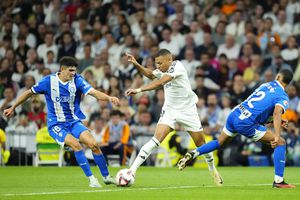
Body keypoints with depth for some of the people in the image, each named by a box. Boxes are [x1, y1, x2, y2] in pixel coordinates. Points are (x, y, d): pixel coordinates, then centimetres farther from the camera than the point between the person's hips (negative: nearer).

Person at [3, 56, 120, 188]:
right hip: (56, 125, -3)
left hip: (74, 122, 3)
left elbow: (93, 92, -21)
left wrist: (109, 98, -40)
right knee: (75, 144, -28)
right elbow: (29, 93, 3)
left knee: (93, 144, -16)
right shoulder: (49, 81, -11)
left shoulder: (77, 80, -8)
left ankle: (106, 177, 2)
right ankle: (91, 179, -19)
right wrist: (12, 108, 9)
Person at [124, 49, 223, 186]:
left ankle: (213, 170, 33)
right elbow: (150, 74, 21)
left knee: (201, 144, 6)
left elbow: (159, 83, -31)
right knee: (157, 139, -18)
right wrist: (136, 64, 4)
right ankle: (132, 170, -25)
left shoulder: (177, 67, -21)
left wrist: (139, 90, -36)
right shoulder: (163, 70, 1)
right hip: (169, 110, 4)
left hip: (187, 110, -4)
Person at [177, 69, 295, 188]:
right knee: (280, 143, 0)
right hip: (245, 123, -7)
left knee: (219, 143, 31)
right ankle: (278, 181, -3)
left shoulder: (266, 85, 19)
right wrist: (277, 135, -33)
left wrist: (276, 121, 18)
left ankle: (193, 154, 17)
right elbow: (277, 112, -22)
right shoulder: (283, 97, -3)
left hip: (234, 114, 7)